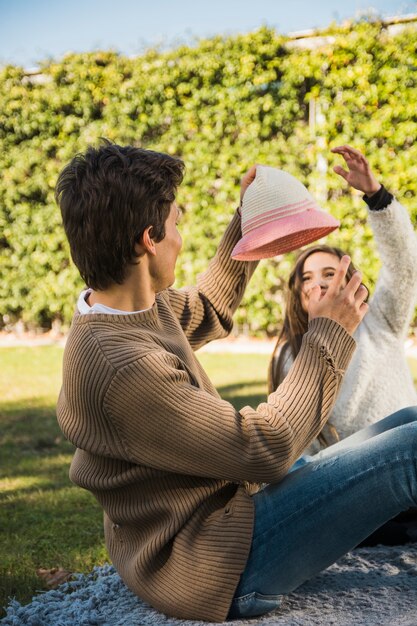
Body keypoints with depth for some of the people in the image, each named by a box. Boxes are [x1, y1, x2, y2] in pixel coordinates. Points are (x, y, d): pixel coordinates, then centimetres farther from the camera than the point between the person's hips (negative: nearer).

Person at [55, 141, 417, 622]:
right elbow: (265, 448, -24)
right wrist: (328, 335, -14)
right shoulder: (122, 367, -31)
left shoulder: (130, 306, -1)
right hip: (213, 567, -10)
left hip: (215, 519, 10)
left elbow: (207, 311, 23)